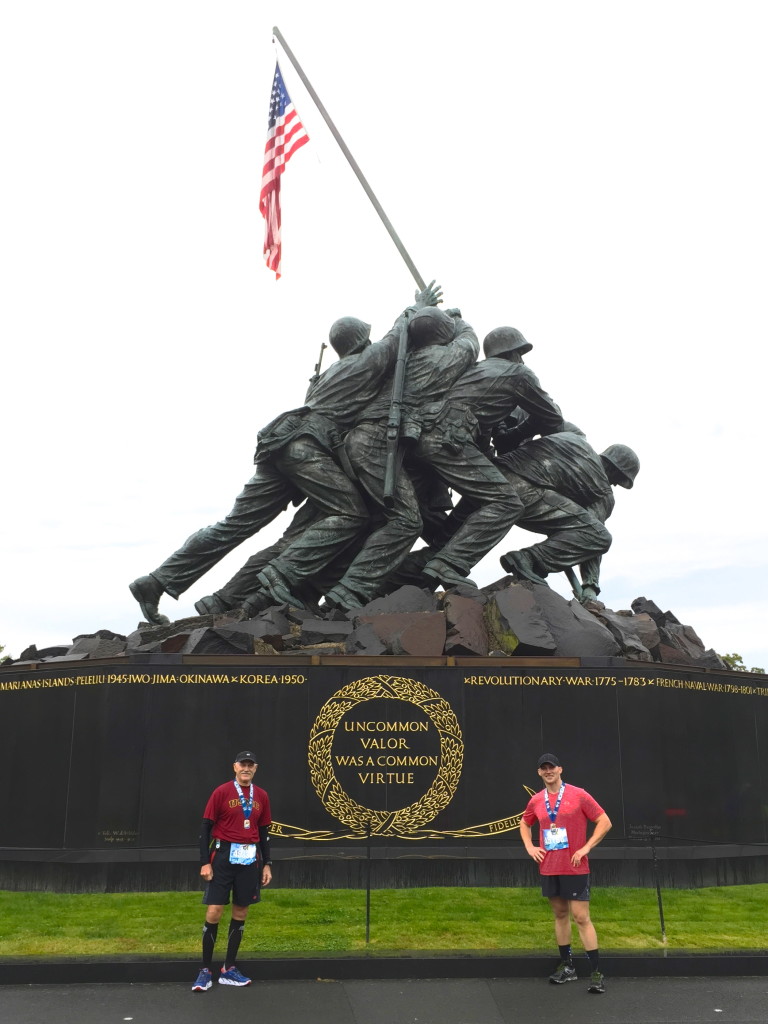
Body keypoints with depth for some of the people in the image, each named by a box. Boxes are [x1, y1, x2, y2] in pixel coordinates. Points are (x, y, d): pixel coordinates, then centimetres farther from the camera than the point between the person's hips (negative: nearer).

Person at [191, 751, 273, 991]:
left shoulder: (261, 796, 7)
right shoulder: (221, 792, -5)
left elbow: (264, 832, 13)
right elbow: (206, 827, -4)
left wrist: (267, 864, 9)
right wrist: (205, 862, -9)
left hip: (250, 859, 4)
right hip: (223, 856, -4)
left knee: (241, 913, 8)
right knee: (214, 912, -4)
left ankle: (229, 970, 19)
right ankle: (205, 971, 9)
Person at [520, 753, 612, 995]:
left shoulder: (578, 795, -8)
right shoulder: (536, 801, 6)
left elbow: (604, 822, -6)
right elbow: (524, 824, 24)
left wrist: (586, 848, -12)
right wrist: (530, 847, 8)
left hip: (574, 868, -5)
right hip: (548, 868, 5)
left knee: (581, 917, -6)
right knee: (560, 915, 13)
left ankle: (596, 973, 0)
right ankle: (567, 966, 24)